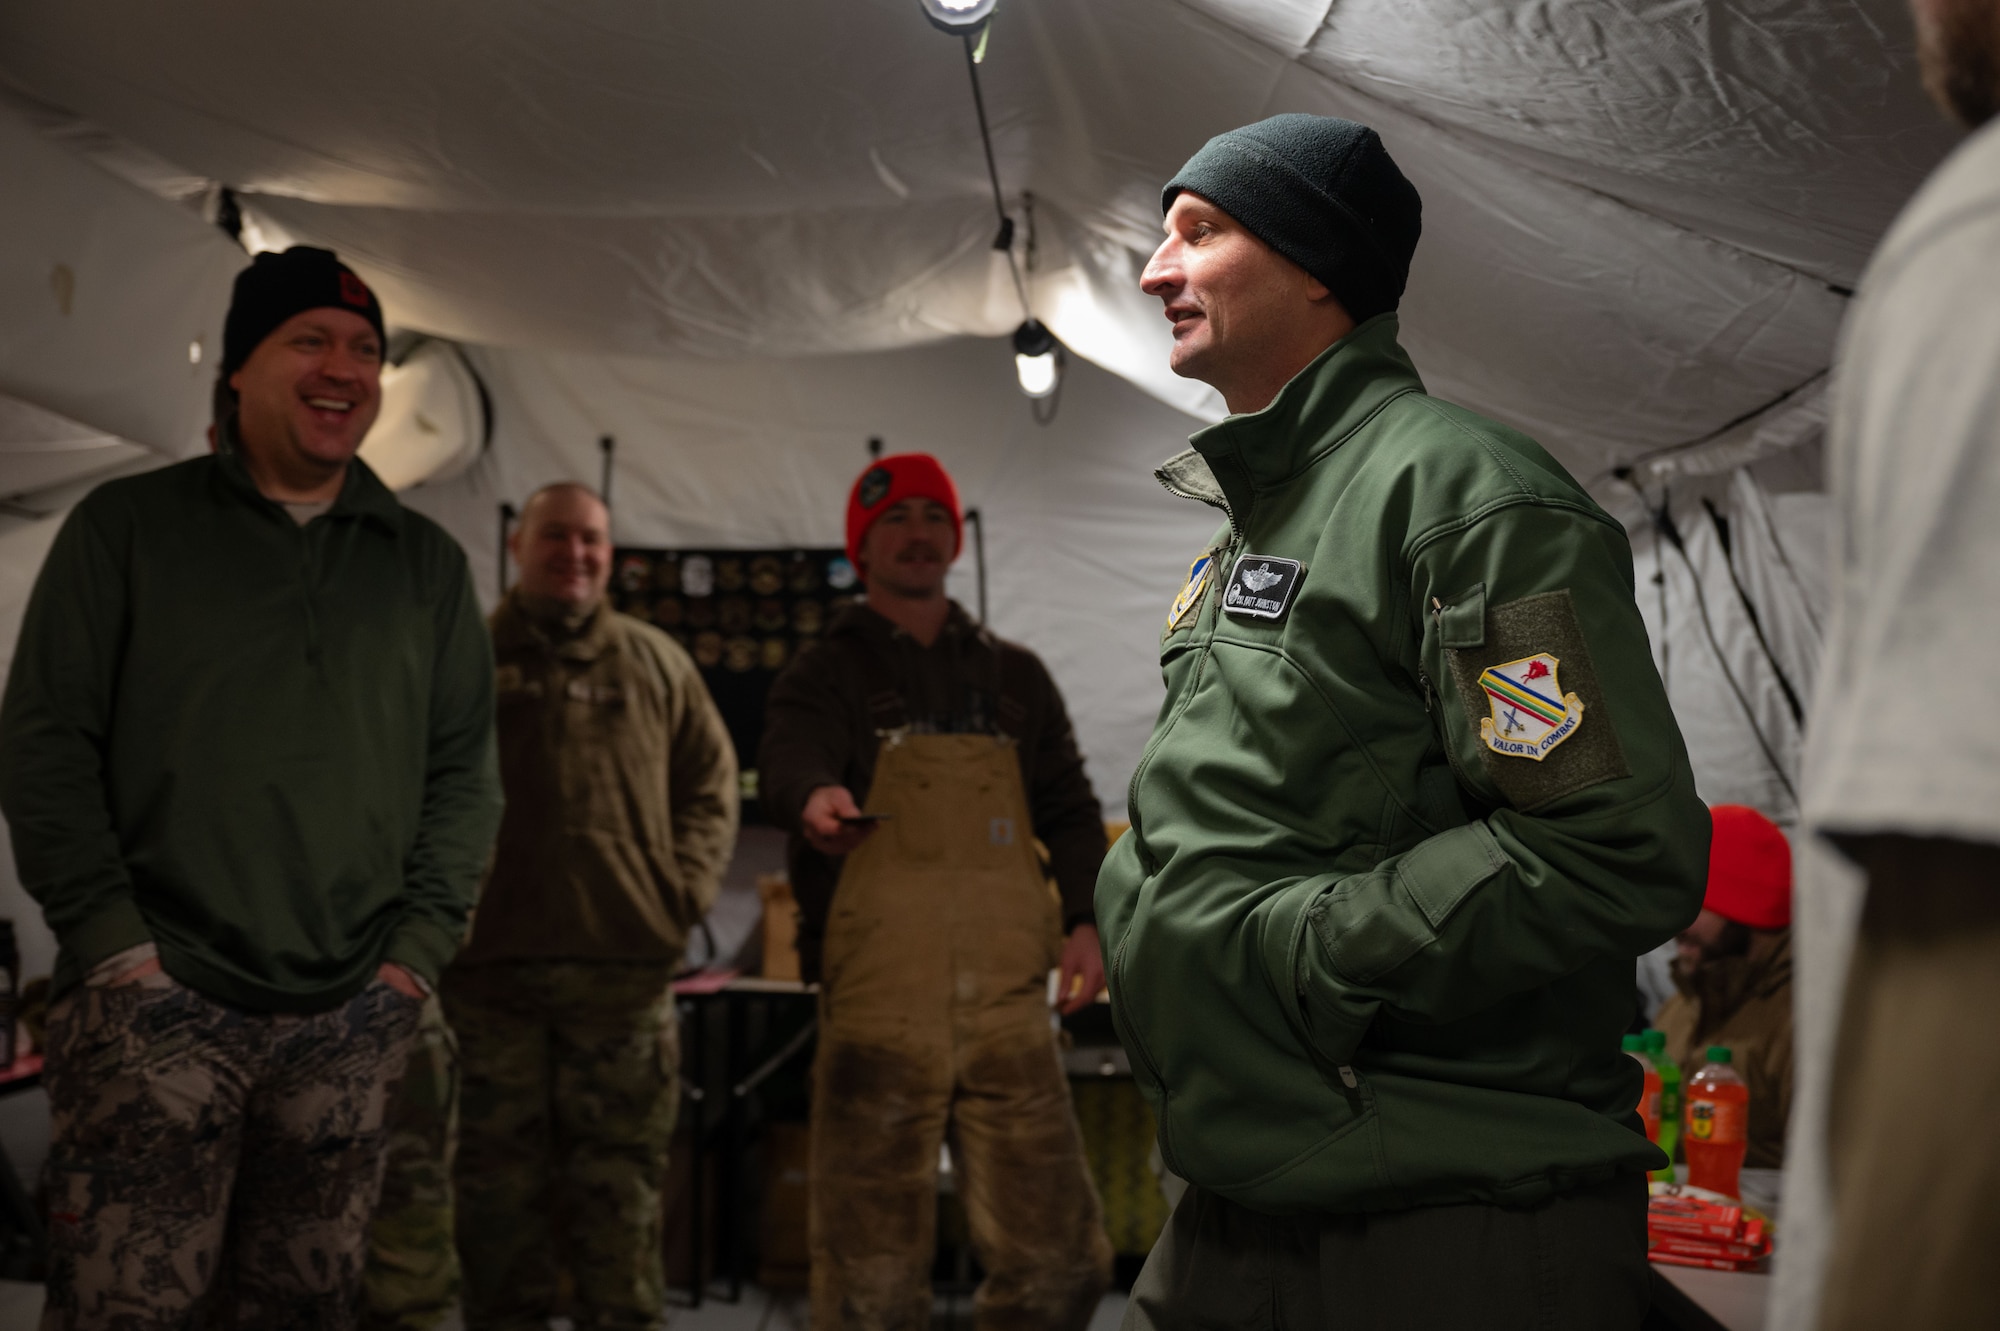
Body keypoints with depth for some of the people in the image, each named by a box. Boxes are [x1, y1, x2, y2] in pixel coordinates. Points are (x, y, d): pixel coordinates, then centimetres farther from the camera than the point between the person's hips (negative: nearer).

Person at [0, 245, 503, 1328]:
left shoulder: (427, 563, 14)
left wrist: (419, 947, 2)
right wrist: (112, 939, -8)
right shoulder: (126, 526, 6)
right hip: (157, 1000, -3)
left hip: (351, 1019, 3)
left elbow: (464, 771, 13)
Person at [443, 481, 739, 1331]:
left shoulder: (656, 663, 13)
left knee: (621, 1178, 3)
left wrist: (687, 887, 2)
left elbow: (710, 784, 15)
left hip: (625, 961, 1)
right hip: (491, 960, -1)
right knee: (500, 1175, 5)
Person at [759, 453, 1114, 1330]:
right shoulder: (825, 677, 10)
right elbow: (788, 762, -11)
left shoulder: (1015, 676, 22)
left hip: (1008, 1003, 3)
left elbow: (1070, 811, 20)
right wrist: (814, 800, -36)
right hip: (879, 1010, -3)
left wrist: (1087, 916, 1)